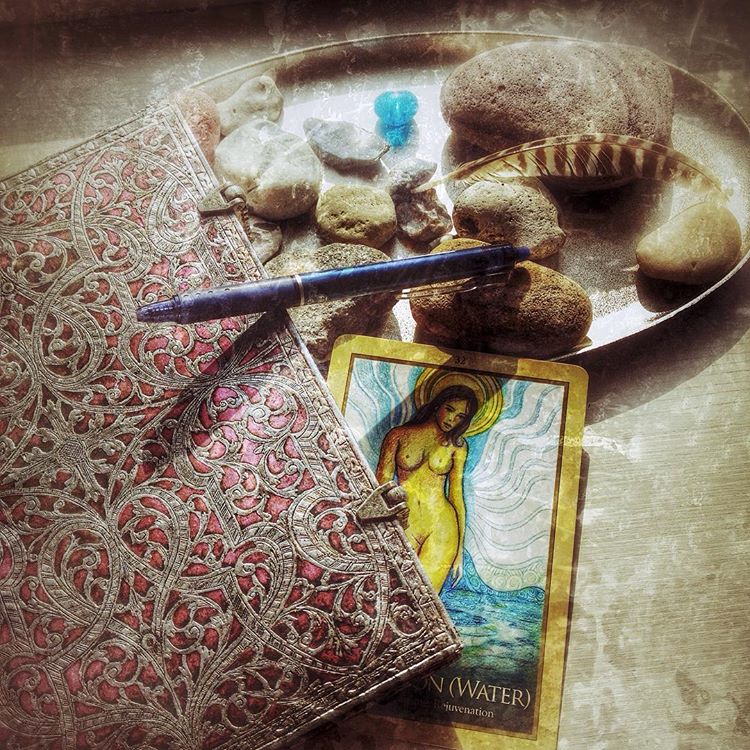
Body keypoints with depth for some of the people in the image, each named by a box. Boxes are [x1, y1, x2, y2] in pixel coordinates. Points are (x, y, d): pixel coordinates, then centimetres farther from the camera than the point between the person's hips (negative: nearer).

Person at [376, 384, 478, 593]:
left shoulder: (457, 445, 9)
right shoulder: (400, 435, 5)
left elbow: (456, 496, 10)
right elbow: (380, 486, 2)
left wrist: (460, 550, 8)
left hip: (441, 527, 0)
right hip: (403, 525, 0)